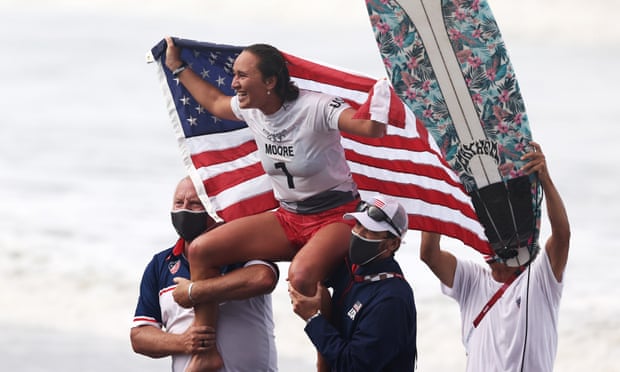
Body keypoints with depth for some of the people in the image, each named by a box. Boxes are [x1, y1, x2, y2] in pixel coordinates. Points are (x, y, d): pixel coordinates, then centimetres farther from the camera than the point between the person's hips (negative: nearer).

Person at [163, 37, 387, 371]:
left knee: (302, 275, -41)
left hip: (336, 217, -8)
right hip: (288, 218, 8)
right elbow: (214, 102, 24)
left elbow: (371, 128, -34)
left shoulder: (314, 108, -22)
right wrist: (178, 68, 29)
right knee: (201, 250, -6)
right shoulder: (251, 110, 0)